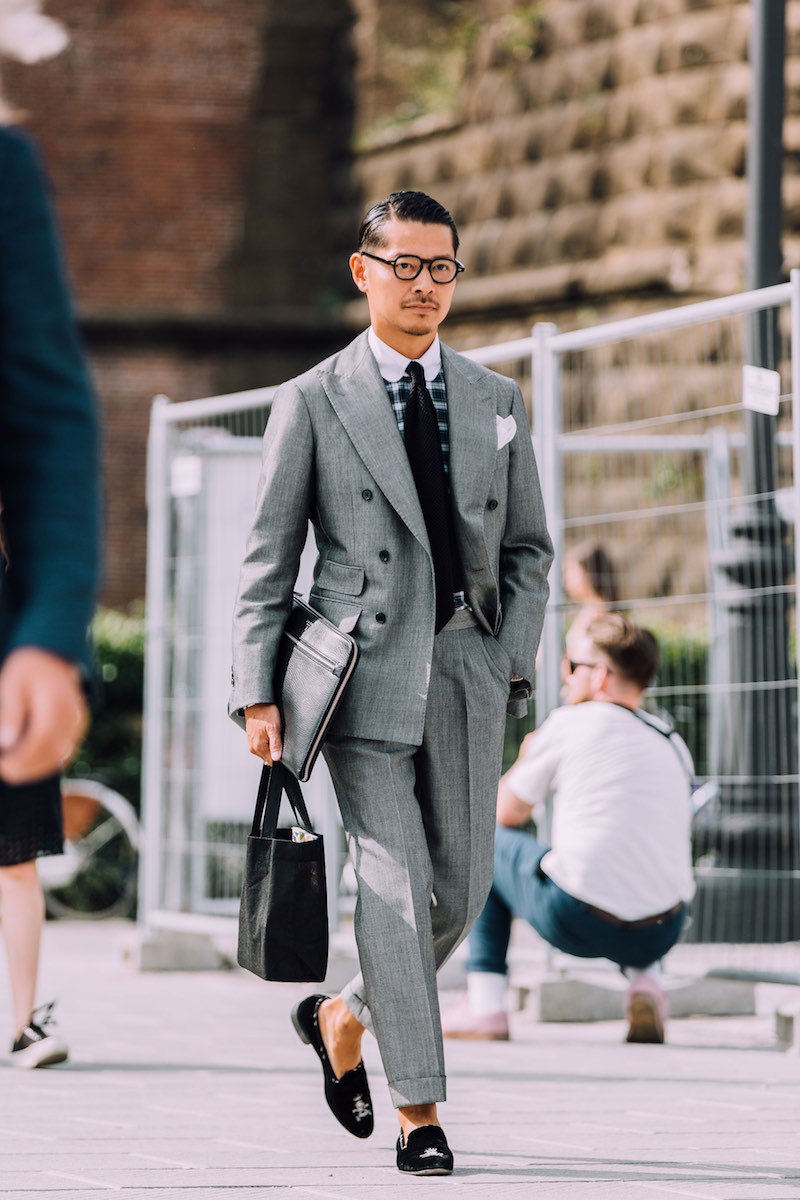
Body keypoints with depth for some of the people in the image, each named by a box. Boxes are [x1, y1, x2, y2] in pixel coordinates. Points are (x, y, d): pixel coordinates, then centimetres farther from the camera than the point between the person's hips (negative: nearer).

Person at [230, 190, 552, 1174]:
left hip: (467, 668, 4)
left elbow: (527, 547, 18)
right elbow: (267, 560, 2)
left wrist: (513, 659, 3)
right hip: (366, 667, -4)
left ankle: (345, 1017, 30)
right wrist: (257, 694, -6)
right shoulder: (313, 403, 3)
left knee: (461, 883, 4)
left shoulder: (495, 402, 13)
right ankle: (419, 1110, -4)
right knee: (393, 878, -10)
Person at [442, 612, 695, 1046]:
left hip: (578, 923, -5)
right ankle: (644, 981, 12)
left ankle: (484, 1006, 16)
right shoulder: (673, 745, 14)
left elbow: (506, 812, 10)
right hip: (661, 935, 5)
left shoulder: (571, 723, 0)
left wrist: (526, 760, 31)